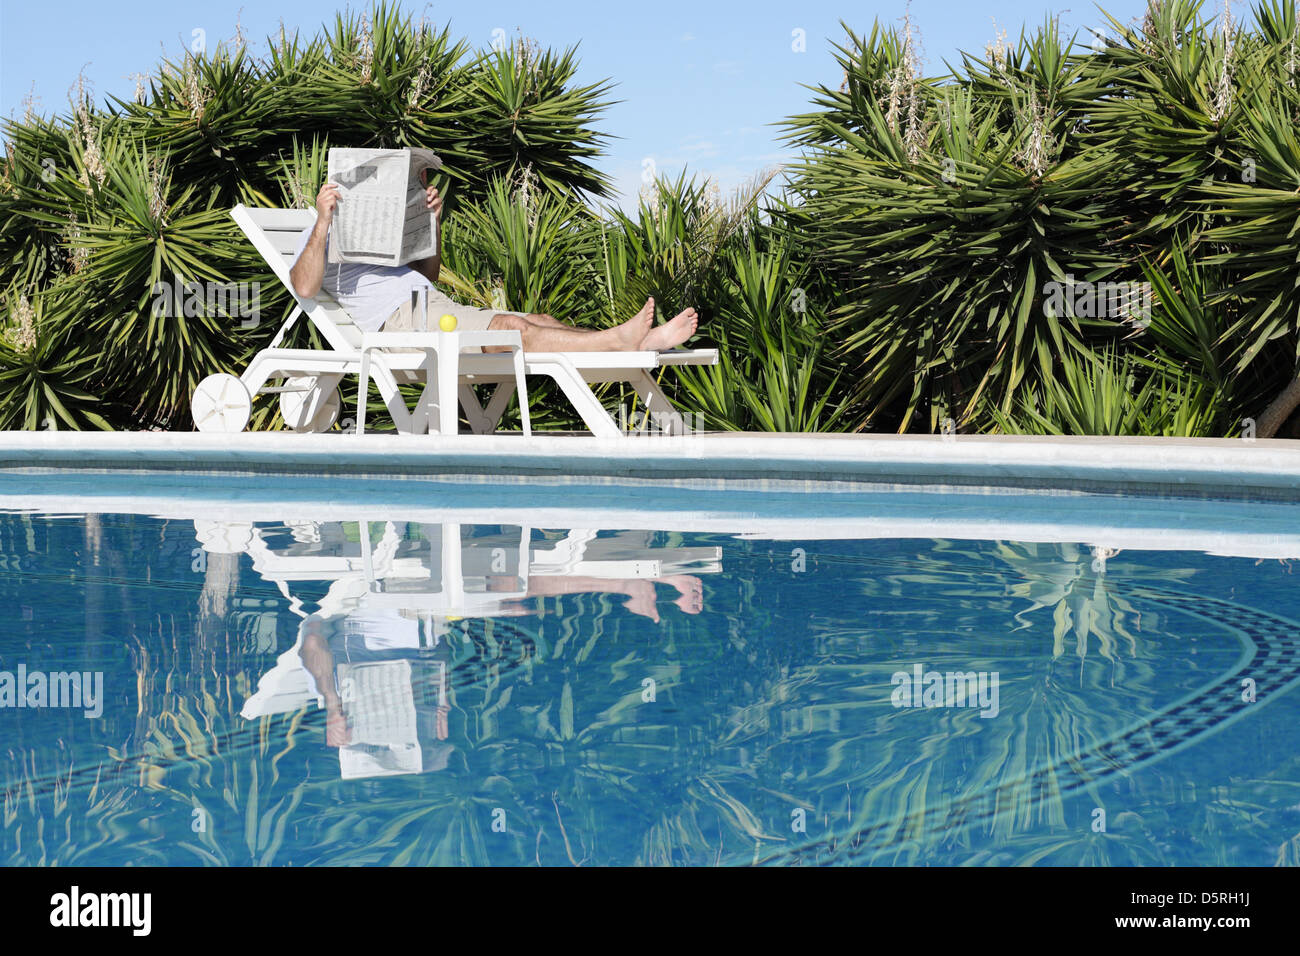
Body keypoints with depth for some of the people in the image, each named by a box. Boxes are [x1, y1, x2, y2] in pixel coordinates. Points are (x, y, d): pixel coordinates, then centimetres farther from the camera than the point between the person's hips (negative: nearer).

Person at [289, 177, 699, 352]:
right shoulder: (321, 236, 9)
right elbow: (304, 286, -12)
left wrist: (431, 222, 19)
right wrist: (323, 221, -20)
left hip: (439, 308, 8)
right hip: (398, 319, -8)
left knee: (540, 320, -13)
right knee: (513, 328, -27)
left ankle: (641, 341, -29)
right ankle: (619, 339, -37)